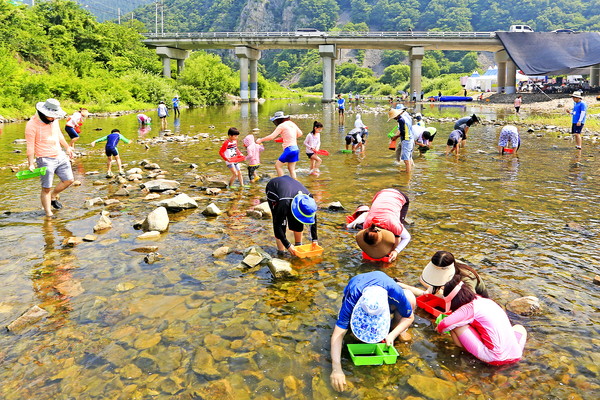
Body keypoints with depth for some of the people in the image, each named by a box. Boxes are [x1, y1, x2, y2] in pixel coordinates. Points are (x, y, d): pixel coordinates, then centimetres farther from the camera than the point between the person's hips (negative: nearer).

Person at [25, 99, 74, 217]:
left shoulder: (54, 120, 6)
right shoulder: (32, 125, -15)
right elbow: (30, 146, -15)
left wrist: (67, 147, 31)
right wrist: (31, 164, -17)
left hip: (60, 156, 7)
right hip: (45, 160, -7)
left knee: (68, 180, 11)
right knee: (46, 188, -1)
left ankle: (53, 197, 33)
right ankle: (48, 214, 7)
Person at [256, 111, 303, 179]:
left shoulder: (281, 126, -8)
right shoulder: (292, 124, 14)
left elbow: (271, 137, -11)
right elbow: (300, 134, 23)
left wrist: (260, 140, 0)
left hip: (289, 149, -8)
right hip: (296, 148, 8)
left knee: (278, 165, 1)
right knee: (291, 168, 13)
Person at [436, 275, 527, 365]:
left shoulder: (470, 308, -7)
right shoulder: (487, 301, 15)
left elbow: (446, 323, -18)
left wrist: (439, 329, 6)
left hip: (493, 359, -6)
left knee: (456, 325, -3)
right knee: (519, 327, 39)